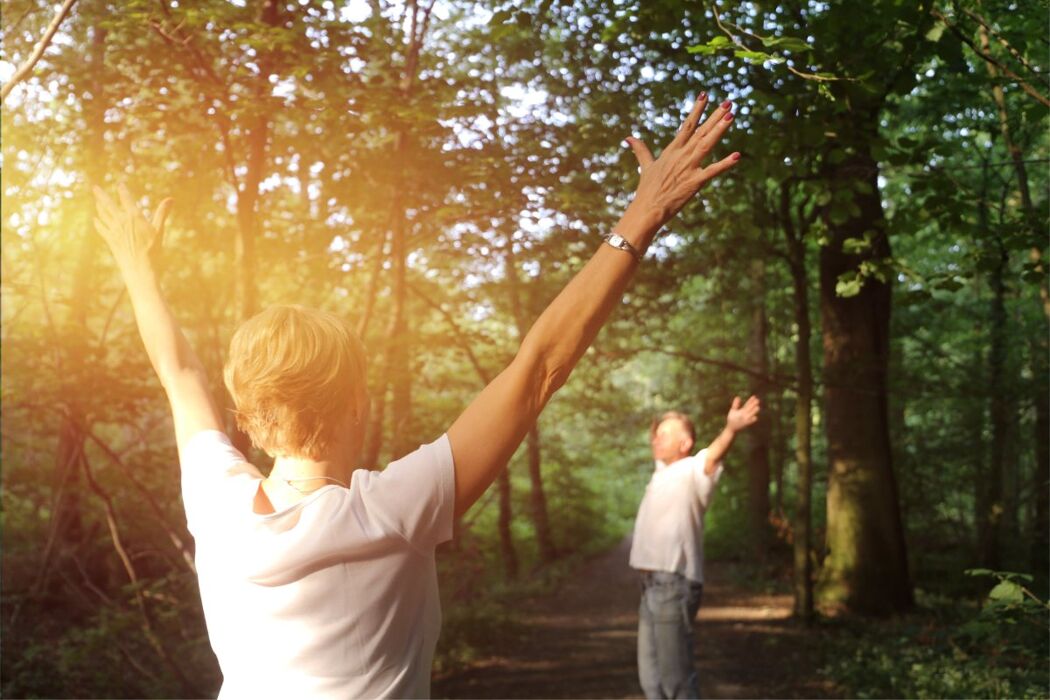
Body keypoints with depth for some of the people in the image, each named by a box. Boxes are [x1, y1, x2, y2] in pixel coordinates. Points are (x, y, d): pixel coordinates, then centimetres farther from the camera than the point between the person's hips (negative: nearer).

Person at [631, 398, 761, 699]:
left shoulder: (691, 472, -10)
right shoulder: (662, 471, 16)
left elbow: (712, 455, -32)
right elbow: (659, 447, 38)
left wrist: (731, 429, -51)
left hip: (673, 584, -9)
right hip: (652, 584, 9)